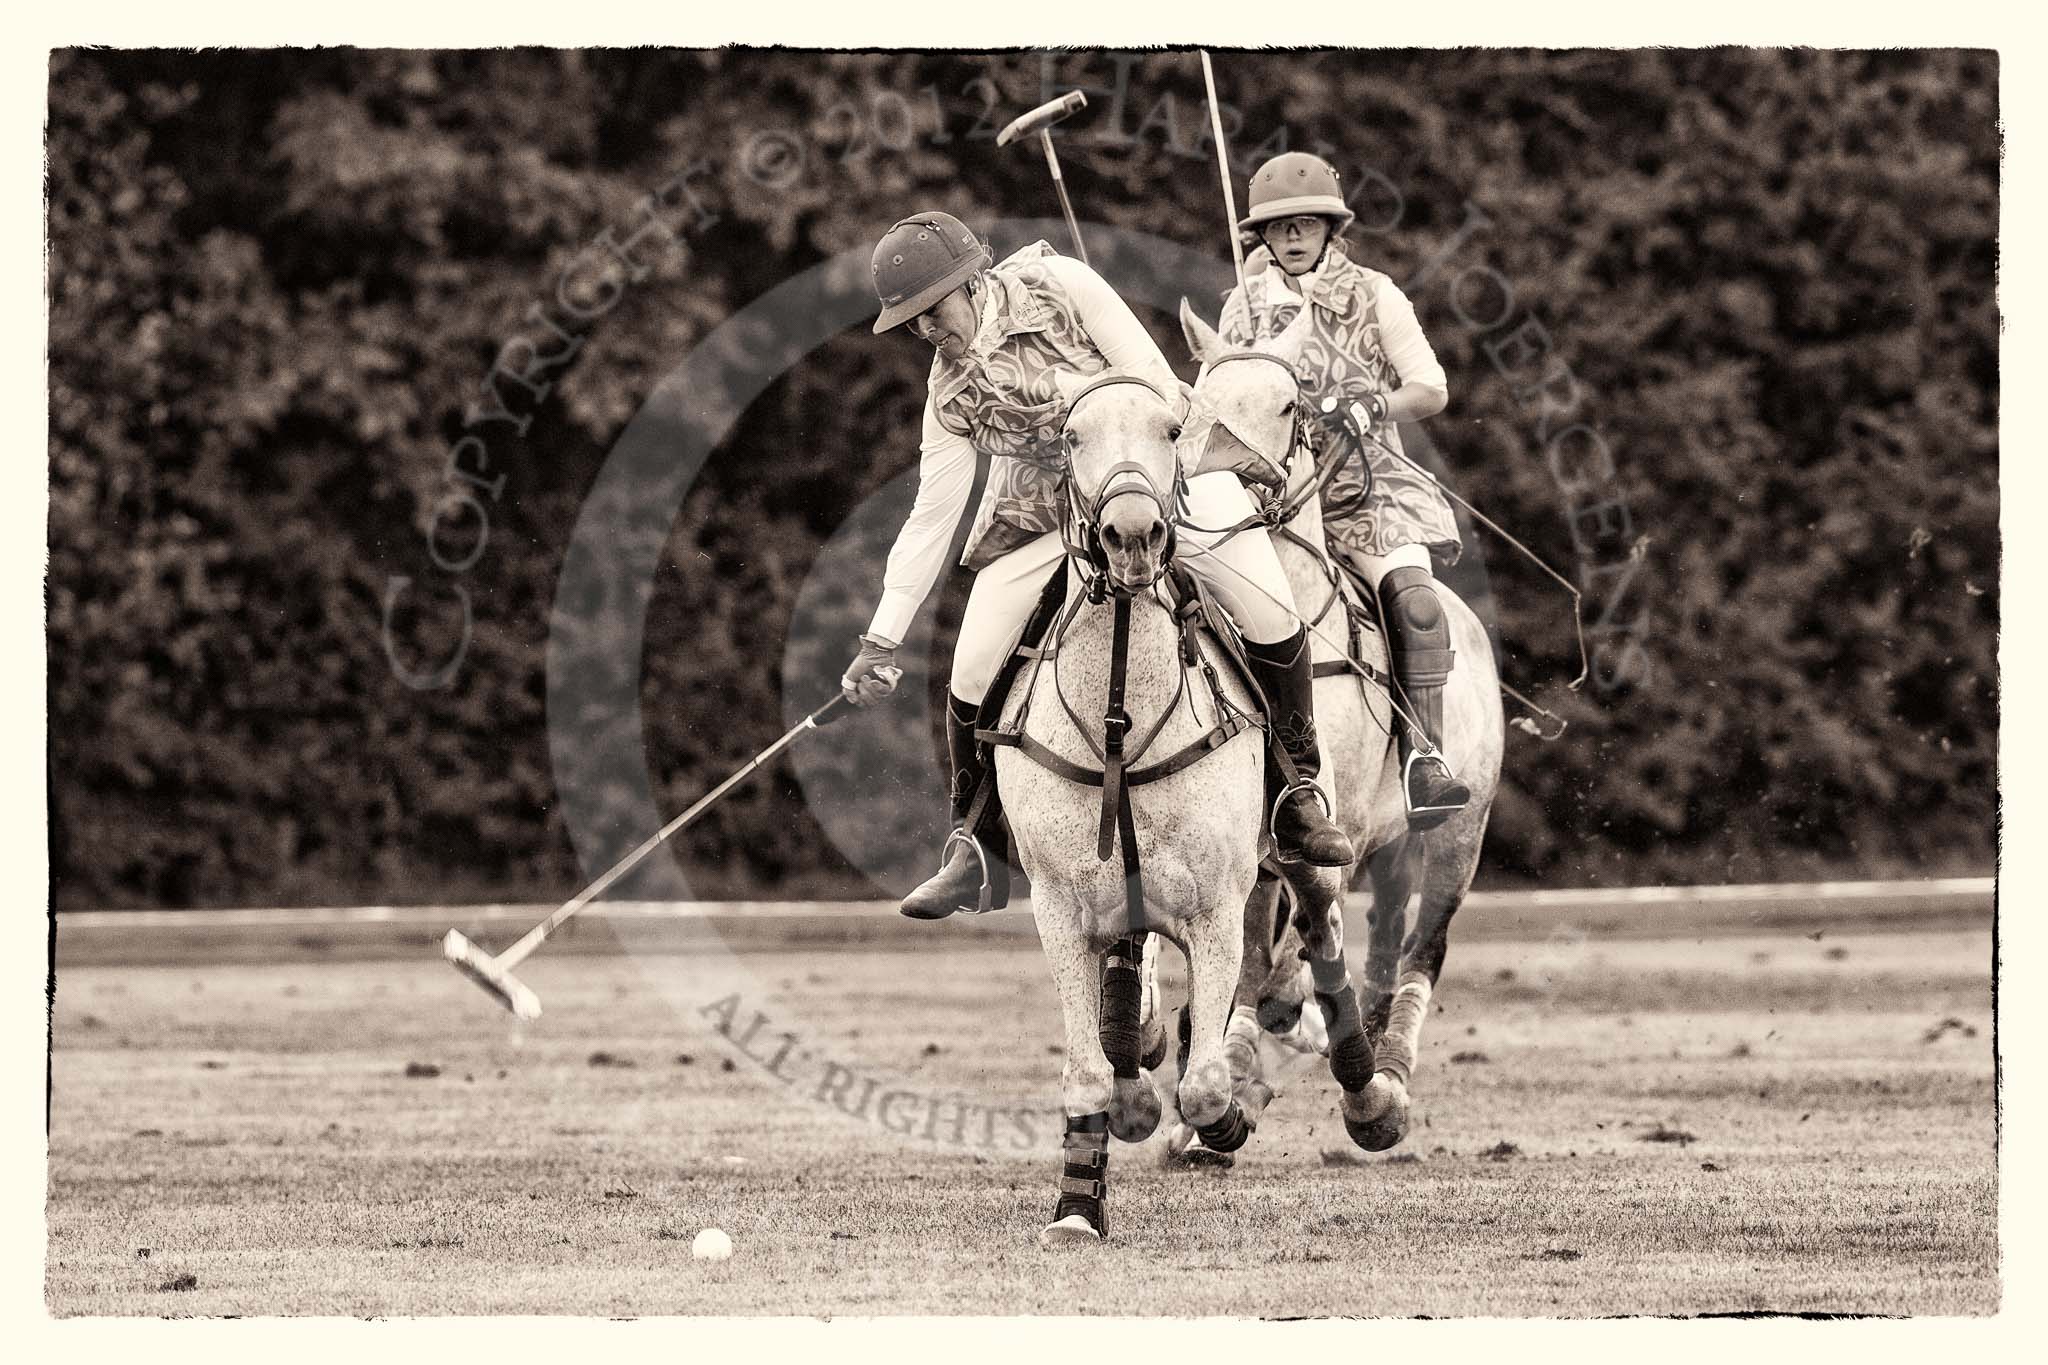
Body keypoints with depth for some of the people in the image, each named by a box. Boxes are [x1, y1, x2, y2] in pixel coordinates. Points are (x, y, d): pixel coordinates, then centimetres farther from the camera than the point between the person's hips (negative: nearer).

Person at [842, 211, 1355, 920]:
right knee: (971, 673, -10)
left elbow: (1155, 383, -13)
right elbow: (931, 515, 1)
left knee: (1270, 610, -21)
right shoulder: (950, 391, -3)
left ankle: (1295, 793, -5)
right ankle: (977, 842, 10)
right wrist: (881, 641, -1)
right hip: (1043, 510, 3)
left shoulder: (1060, 285, -14)